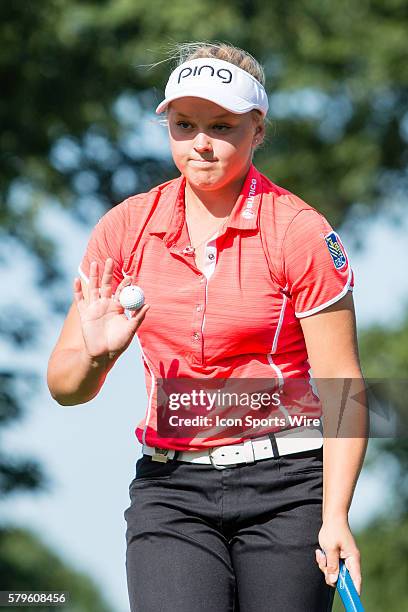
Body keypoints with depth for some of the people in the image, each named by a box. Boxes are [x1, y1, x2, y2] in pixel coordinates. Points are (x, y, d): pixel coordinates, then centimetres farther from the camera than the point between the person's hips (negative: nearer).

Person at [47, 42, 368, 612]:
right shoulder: (126, 228, 4)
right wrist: (97, 355, -18)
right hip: (169, 487, 2)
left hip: (286, 484, -2)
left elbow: (342, 388, -8)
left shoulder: (301, 233, -6)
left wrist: (335, 518, -19)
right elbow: (65, 386, 6)